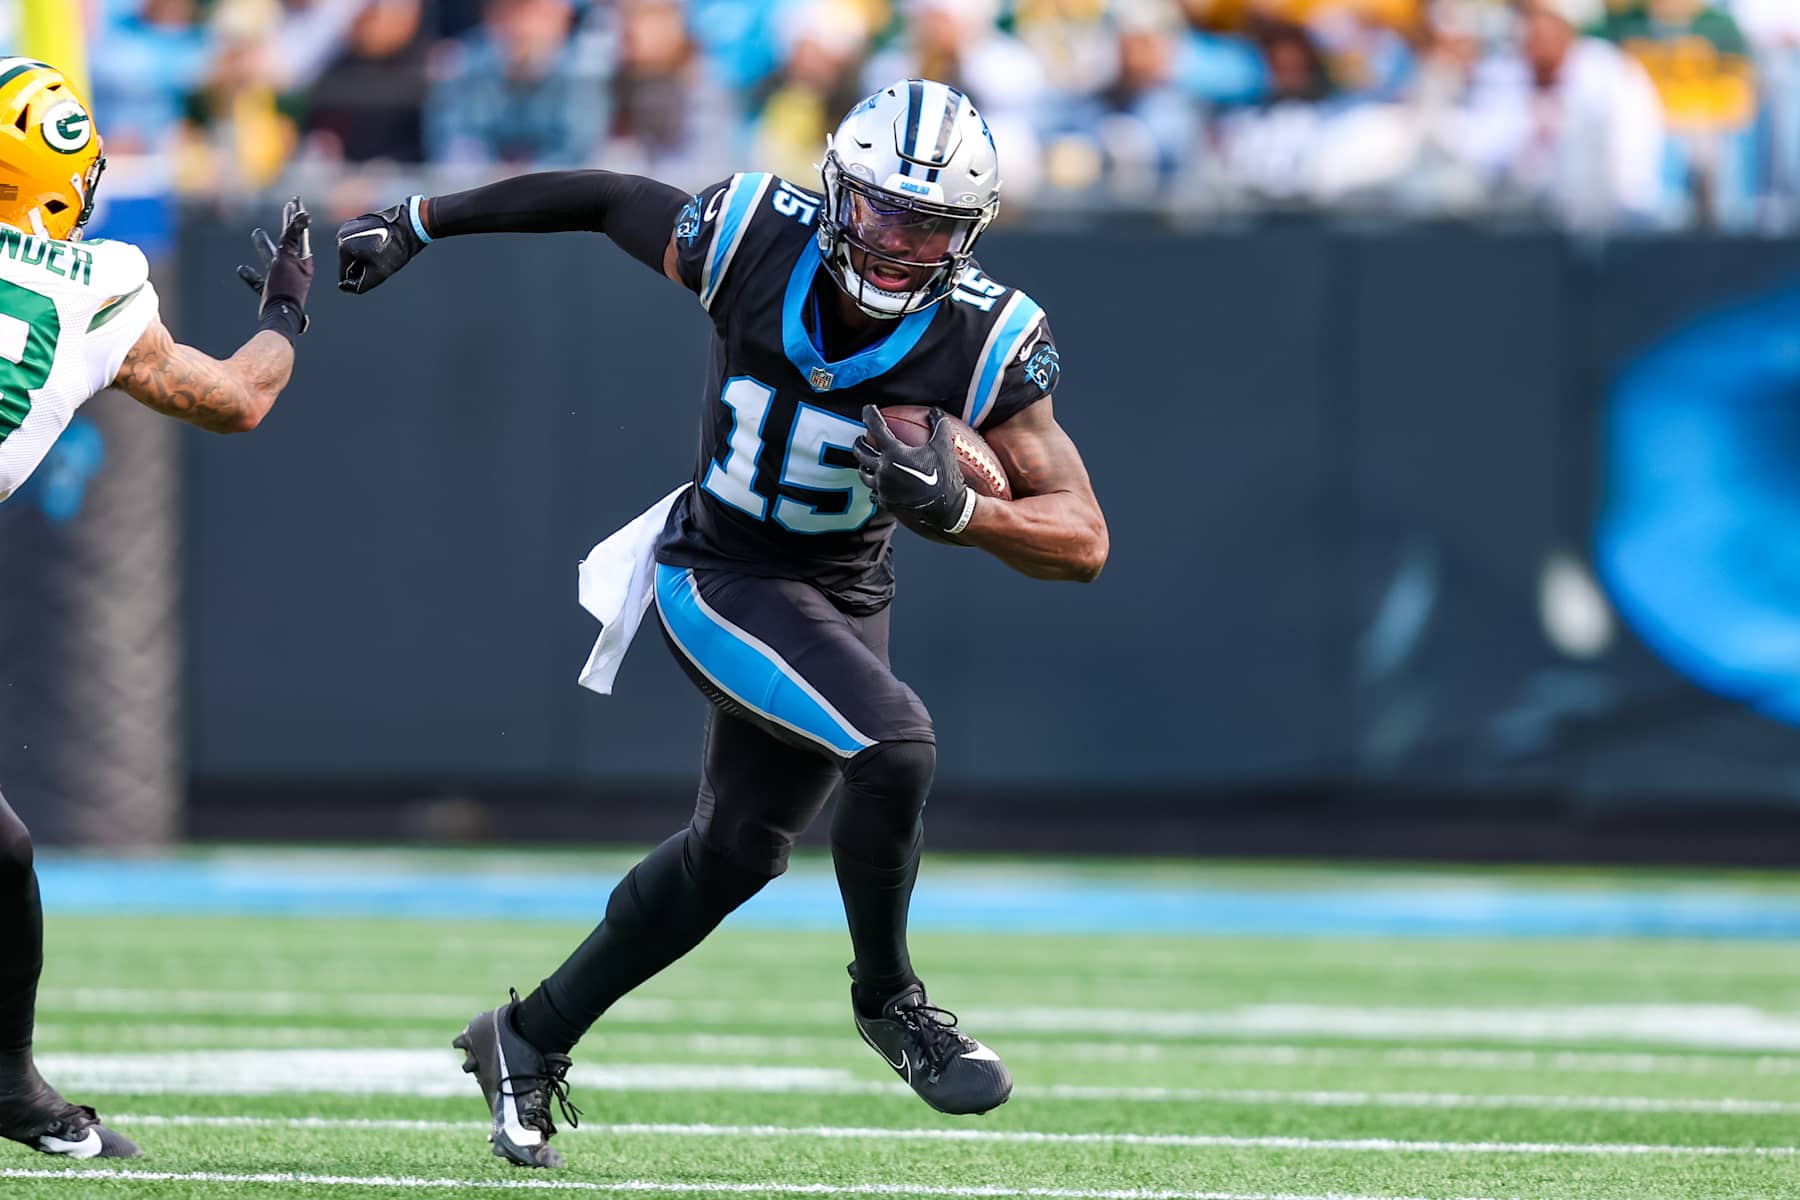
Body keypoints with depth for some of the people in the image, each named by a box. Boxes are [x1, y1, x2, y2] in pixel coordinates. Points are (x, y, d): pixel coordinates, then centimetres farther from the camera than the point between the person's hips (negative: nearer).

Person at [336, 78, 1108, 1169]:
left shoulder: (985, 341, -20)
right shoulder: (756, 242, -23)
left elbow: (1084, 541, -20)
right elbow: (603, 199, -4)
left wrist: (955, 506, -39)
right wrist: (419, 223, 4)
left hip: (845, 596, 4)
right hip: (722, 578, -4)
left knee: (738, 850, 17)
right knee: (894, 744, -26)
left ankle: (531, 1041, 36)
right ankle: (889, 996, -1)